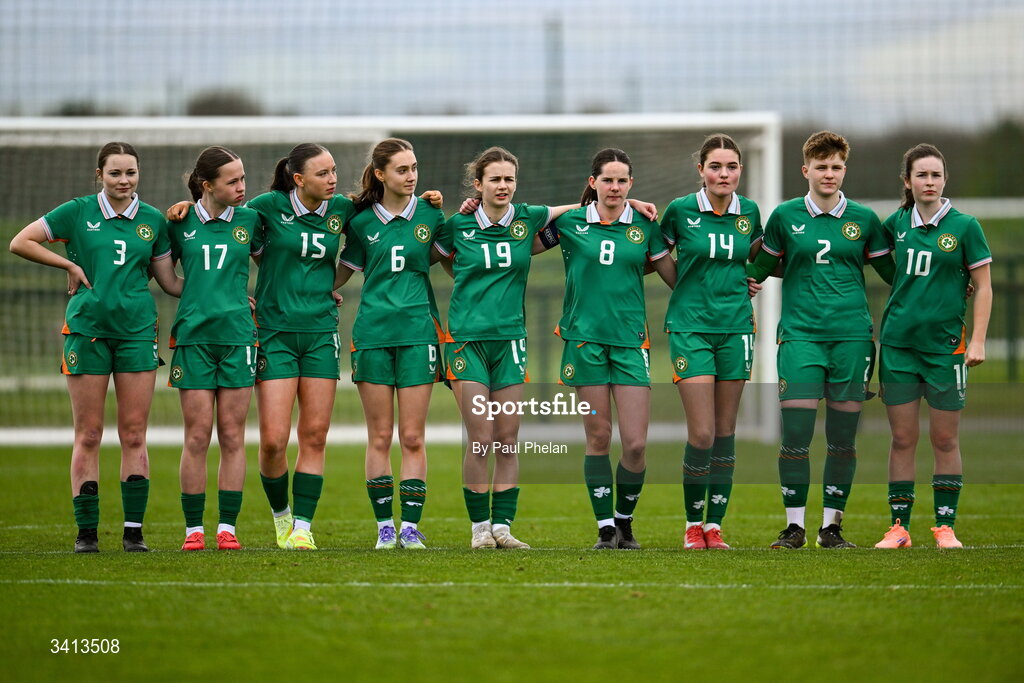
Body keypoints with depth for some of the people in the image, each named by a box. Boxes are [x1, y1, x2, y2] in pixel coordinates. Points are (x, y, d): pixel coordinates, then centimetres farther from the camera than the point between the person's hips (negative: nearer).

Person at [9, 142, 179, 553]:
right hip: (87, 328, -2)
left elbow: (169, 281, 13)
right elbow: (20, 242, 2)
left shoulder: (153, 221, 8)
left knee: (134, 434, 0)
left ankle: (134, 530, 4)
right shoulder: (77, 212, 2)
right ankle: (86, 531, 4)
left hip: (137, 330, 2)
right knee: (88, 435, 0)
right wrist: (69, 265, -3)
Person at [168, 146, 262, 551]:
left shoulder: (249, 221, 6)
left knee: (232, 437, 1)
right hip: (193, 335, -1)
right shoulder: (181, 223, 4)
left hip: (237, 335, 1)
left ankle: (227, 528, 5)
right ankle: (193, 529, 4)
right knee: (197, 437, -2)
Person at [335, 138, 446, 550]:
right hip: (373, 332, 0)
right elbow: (339, 275, 12)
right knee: (379, 436, 2)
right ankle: (384, 526, 7)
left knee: (412, 437, -1)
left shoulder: (429, 215, 5)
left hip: (418, 331, 0)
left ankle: (411, 525, 2)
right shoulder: (361, 221, 5)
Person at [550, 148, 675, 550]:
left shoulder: (644, 226, 5)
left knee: (635, 443, -5)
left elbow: (675, 278, 14)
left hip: (630, 339, 1)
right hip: (585, 338, 0)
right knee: (598, 439, 1)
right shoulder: (568, 222, 3)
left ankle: (625, 521, 15)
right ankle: (606, 528, 11)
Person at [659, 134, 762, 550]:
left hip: (735, 327, 3)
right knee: (702, 433, -9)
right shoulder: (680, 210, -5)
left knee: (726, 432, 4)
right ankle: (693, 524, 6)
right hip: (690, 325, -3)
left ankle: (715, 525, 10)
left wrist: (737, 290, 11)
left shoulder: (749, 212, 4)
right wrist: (693, 290, 9)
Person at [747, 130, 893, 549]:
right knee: (795, 433, -8)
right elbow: (762, 267, 17)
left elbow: (891, 272, 17)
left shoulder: (863, 219, 8)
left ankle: (832, 525, 11)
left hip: (852, 335, 1)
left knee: (843, 438, 2)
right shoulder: (785, 216, 6)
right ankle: (794, 525, 1)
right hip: (799, 334, -1)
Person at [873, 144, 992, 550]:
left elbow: (983, 287, -1)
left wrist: (978, 340, -7)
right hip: (898, 342, 2)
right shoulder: (896, 224, 6)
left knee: (945, 440, 2)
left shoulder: (964, 227, -3)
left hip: (945, 344, -2)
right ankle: (899, 527, 7)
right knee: (902, 439, 3)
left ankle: (945, 526, 8)